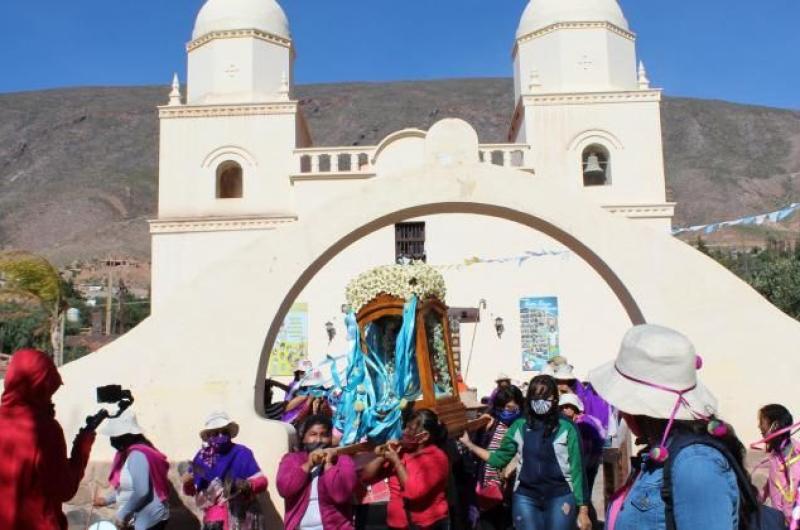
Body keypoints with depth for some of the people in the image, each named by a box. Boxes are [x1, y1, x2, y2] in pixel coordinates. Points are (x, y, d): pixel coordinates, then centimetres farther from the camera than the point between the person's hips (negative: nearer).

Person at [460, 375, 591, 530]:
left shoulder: (566, 428, -3)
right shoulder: (519, 427, 6)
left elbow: (577, 469, -1)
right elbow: (499, 459, 11)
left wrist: (583, 509, -3)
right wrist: (469, 444, 2)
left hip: (560, 497, -2)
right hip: (525, 497, 2)